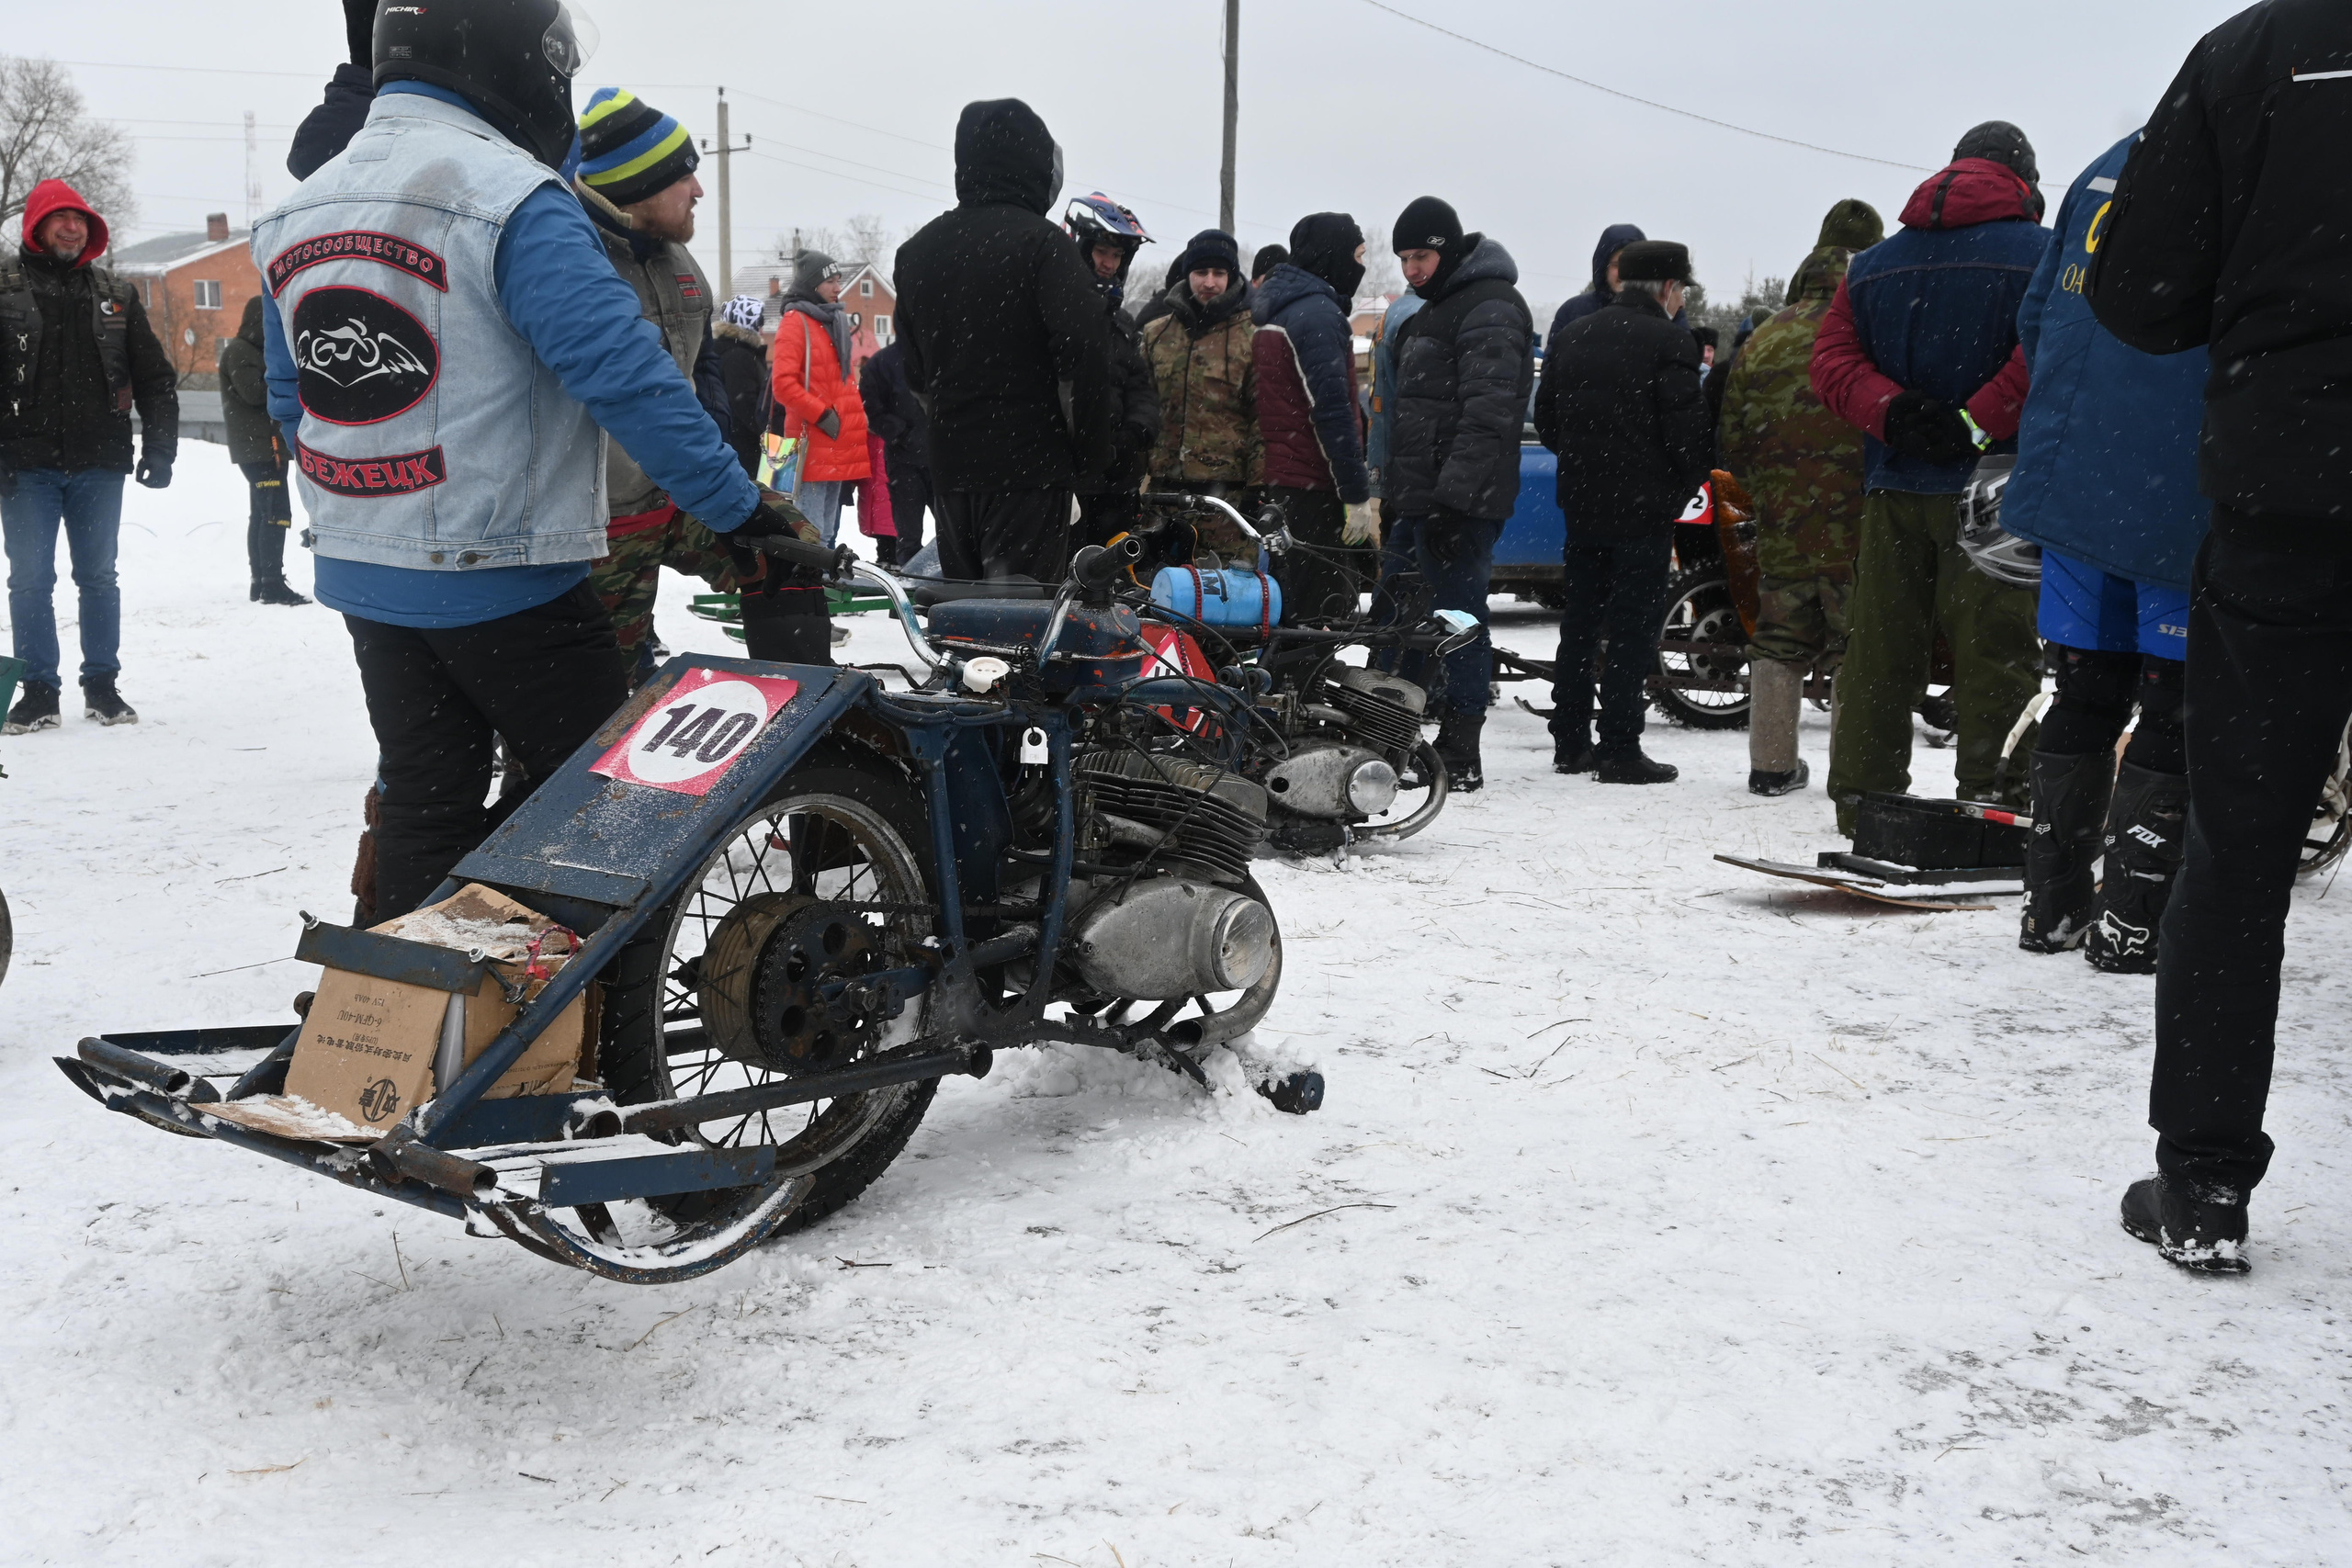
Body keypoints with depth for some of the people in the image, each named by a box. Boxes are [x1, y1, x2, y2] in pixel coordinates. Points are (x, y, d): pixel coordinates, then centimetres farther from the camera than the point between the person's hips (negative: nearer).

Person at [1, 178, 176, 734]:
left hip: (98, 463, 2)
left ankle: (101, 684, 17)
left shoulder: (115, 294, 11)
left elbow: (154, 377, 12)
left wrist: (160, 448, 3)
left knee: (99, 578, 8)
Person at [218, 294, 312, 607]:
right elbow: (255, 391, -21)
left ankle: (260, 582, 18)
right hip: (256, 447, -11)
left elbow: (269, 390, 18)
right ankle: (272, 584, -17)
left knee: (262, 514, 13)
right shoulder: (239, 351, -9)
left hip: (268, 446, 11)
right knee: (276, 513, -15)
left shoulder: (256, 350, 21)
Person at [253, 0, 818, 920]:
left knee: (425, 803, 15)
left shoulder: (292, 217, 10)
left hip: (362, 575, 8)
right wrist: (737, 509, -16)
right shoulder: (509, 198, -17)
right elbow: (624, 374, -23)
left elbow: (290, 403, 19)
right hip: (504, 581, -8)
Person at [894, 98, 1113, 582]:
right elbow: (1080, 358, -15)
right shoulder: (1041, 242, -8)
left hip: (947, 465, 6)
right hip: (1028, 465, -6)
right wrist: (1089, 452, -6)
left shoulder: (916, 250, 13)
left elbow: (915, 376, 17)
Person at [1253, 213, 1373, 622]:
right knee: (1325, 614, -10)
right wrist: (1358, 493, -17)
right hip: (1313, 490, -10)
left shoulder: (1274, 311, 19)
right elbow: (1332, 411, -18)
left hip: (1279, 480, 10)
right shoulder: (1318, 314, -11)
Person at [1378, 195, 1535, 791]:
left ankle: (1460, 754, -1)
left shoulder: (1490, 309, -11)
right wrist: (1398, 491, 22)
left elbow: (1487, 413, -21)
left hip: (1460, 502, -10)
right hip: (1419, 497, 10)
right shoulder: (1435, 310, 22)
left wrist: (1452, 496, -26)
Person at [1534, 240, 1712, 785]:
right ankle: (1619, 748, -2)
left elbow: (1545, 421, 13)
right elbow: (1688, 430, -14)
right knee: (1633, 626, -2)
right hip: (1645, 506, -6)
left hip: (1581, 501, 6)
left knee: (1580, 621, 13)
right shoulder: (1670, 342, -12)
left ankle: (1569, 741, 18)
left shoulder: (1571, 336, 9)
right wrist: (1686, 487, 3)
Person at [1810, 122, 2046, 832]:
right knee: (1996, 653, -1)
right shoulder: (2040, 255, -3)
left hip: (1893, 487, 5)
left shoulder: (1873, 265, 14)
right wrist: (1978, 423, -18)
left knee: (1879, 651, 9)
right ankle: (1995, 799, -2)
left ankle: (1862, 799, 13)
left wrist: (1892, 412, -9)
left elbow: (1832, 360, 4)